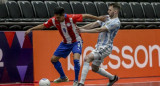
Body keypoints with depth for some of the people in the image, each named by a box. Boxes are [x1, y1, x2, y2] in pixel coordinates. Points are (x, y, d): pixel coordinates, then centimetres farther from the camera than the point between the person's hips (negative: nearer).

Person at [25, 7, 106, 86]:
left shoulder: (71, 18, -29)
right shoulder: (53, 20, -17)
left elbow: (85, 16, -22)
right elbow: (43, 26, -4)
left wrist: (98, 18, -22)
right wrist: (31, 29, -10)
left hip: (76, 41, -6)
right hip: (65, 43, 6)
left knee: (76, 59, -28)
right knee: (53, 59, 6)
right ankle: (63, 77, 27)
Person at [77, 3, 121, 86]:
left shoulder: (116, 22, -15)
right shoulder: (106, 18, 12)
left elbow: (99, 30, -20)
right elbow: (94, 24, 4)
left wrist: (84, 31, -20)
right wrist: (80, 28, -9)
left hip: (105, 47, -9)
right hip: (99, 46, 9)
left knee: (87, 59, -24)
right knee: (95, 69, 17)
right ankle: (112, 78, 37)